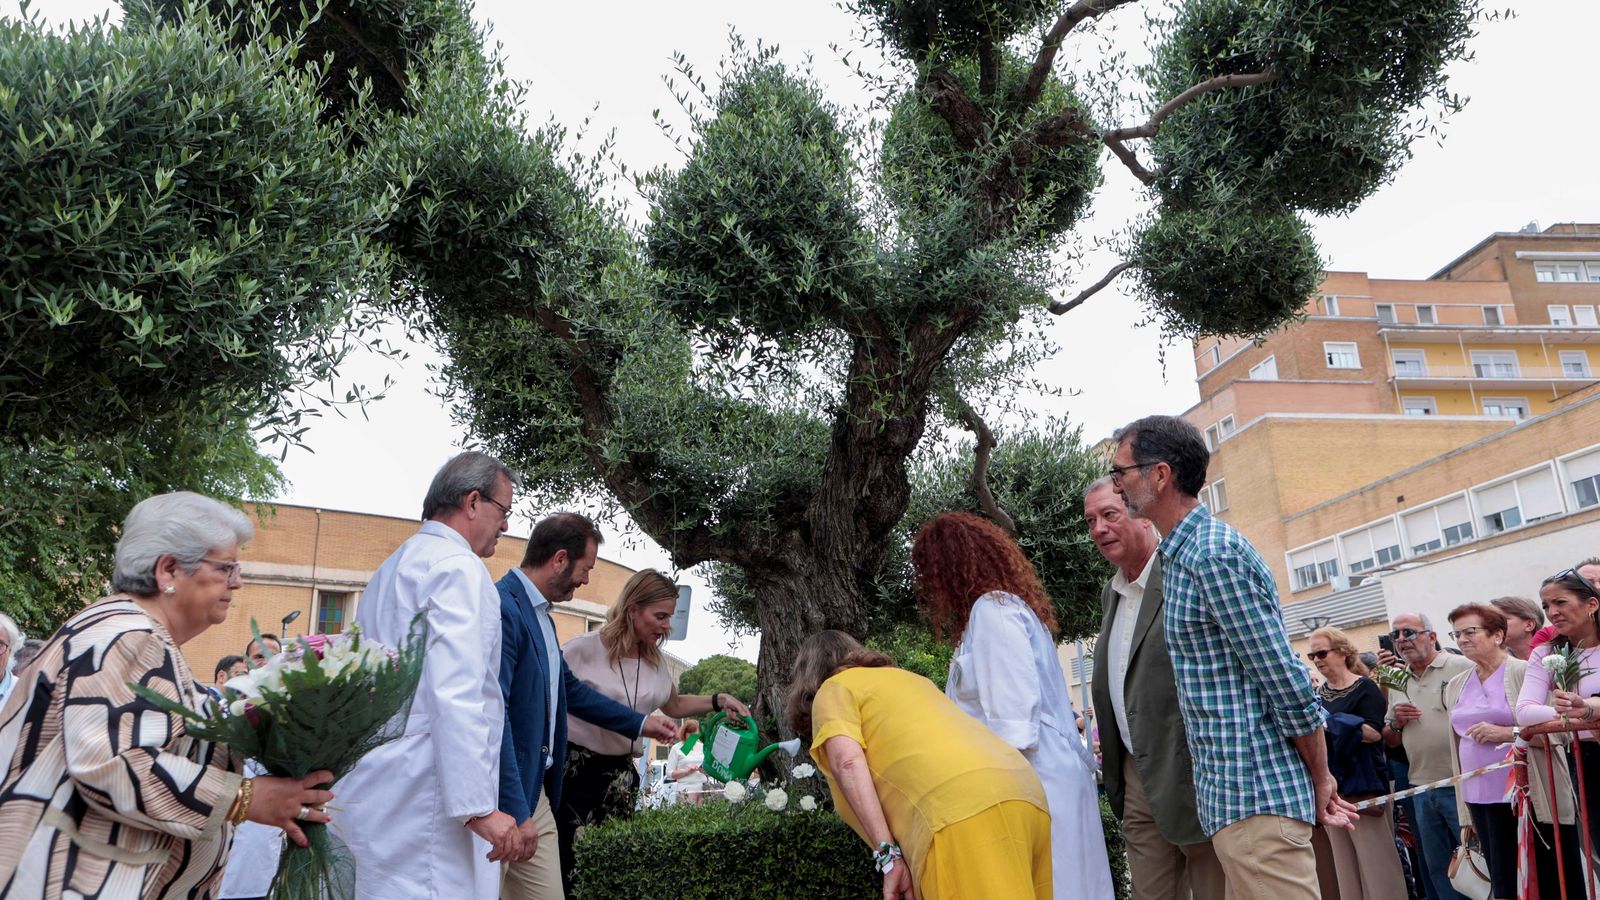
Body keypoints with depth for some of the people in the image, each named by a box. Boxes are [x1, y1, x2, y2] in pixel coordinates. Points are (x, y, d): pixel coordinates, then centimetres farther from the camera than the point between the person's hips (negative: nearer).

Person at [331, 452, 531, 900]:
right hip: (421, 794, -10)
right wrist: (480, 808, -21)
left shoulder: (392, 567, 19)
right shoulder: (457, 566, -11)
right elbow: (456, 696, -21)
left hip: (372, 788, 10)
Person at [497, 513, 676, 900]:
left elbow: (569, 690, 25)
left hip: (536, 793, 9)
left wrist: (640, 723, 28)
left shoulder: (539, 612, 12)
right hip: (502, 800, -9)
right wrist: (514, 811, -22)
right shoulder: (502, 608, -19)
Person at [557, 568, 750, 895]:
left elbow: (673, 705, 24)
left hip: (621, 773, 6)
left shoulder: (655, 662, 8)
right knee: (568, 866, -7)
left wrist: (719, 701, 9)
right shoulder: (584, 649, -11)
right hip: (575, 769, -5)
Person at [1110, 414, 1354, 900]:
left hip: (1253, 797, -10)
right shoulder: (1183, 554, 13)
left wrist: (1320, 782, -6)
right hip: (1228, 792, 10)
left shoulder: (1214, 554, -18)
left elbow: (1290, 686, -18)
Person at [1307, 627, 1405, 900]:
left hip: (1362, 785, -6)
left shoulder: (1365, 688, -5)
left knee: (1376, 861, -2)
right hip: (1331, 789, 6)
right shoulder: (1318, 693, 13)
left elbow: (1373, 732, -18)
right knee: (1344, 864, 9)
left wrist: (1326, 723, -22)